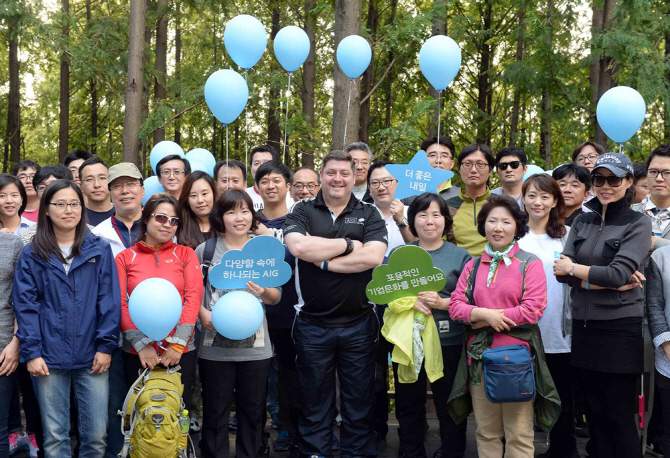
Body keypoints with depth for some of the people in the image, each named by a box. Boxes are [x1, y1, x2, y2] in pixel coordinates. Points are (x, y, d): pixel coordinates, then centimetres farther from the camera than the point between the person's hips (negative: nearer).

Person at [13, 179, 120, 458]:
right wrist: (31, 352, -7)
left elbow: (109, 300, 1)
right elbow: (25, 305, 0)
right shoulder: (32, 255, 5)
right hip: (50, 358, 0)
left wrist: (106, 346, -5)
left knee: (96, 435, 3)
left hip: (92, 358, 0)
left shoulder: (99, 250, 4)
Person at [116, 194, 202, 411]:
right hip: (137, 353, 0)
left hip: (180, 352, 0)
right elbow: (120, 305, 1)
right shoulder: (125, 257, 7)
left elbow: (193, 299, -1)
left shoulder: (185, 255, 7)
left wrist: (178, 343, -11)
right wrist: (141, 344, -11)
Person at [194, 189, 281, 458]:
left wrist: (264, 291, -16)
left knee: (253, 411, 8)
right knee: (215, 413, 5)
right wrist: (203, 313, -13)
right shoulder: (205, 251, 2)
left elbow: (276, 297, 5)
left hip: (254, 345, 1)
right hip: (215, 346, -1)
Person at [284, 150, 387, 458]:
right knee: (314, 405, 11)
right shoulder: (302, 211, 3)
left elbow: (373, 256, -13)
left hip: (358, 325, 1)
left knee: (359, 403, 10)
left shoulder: (369, 214, 4)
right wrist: (348, 244, -11)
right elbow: (298, 246, -18)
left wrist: (324, 261, -14)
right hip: (312, 325, 0)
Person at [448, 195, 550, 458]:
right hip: (479, 356, 4)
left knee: (519, 435, -1)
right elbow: (455, 305, 7)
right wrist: (484, 314, -12)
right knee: (486, 433, 9)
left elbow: (533, 309, -9)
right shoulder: (473, 266, 13)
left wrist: (484, 320, -7)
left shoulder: (530, 264, 1)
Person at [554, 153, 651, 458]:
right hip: (584, 327, 5)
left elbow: (618, 273, -17)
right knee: (597, 415, 12)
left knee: (619, 417, 0)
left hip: (620, 329, -5)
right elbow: (562, 272, -3)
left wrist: (573, 268, -6)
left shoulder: (638, 224, -3)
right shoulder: (583, 222, 10)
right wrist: (609, 283, -14)